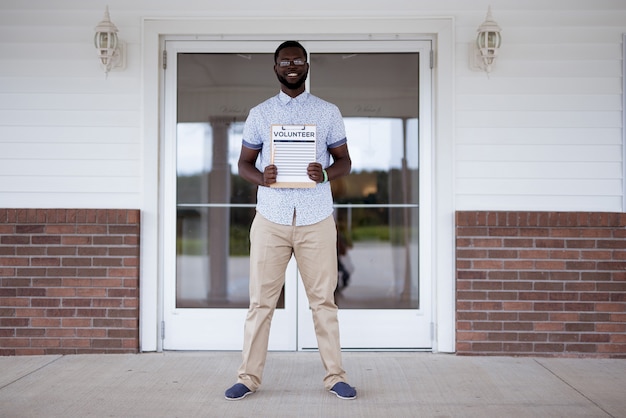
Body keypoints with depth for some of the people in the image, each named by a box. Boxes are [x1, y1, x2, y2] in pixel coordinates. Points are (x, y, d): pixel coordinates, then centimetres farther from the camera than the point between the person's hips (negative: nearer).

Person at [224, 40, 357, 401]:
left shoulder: (329, 112, 8)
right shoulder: (259, 113, 9)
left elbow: (344, 160, 9)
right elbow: (244, 162, 10)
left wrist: (325, 173, -14)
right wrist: (261, 177, -13)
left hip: (317, 220, 0)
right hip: (271, 219, 0)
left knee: (324, 299, 4)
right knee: (261, 300, 3)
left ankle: (335, 376, 14)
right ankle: (249, 377, 12)